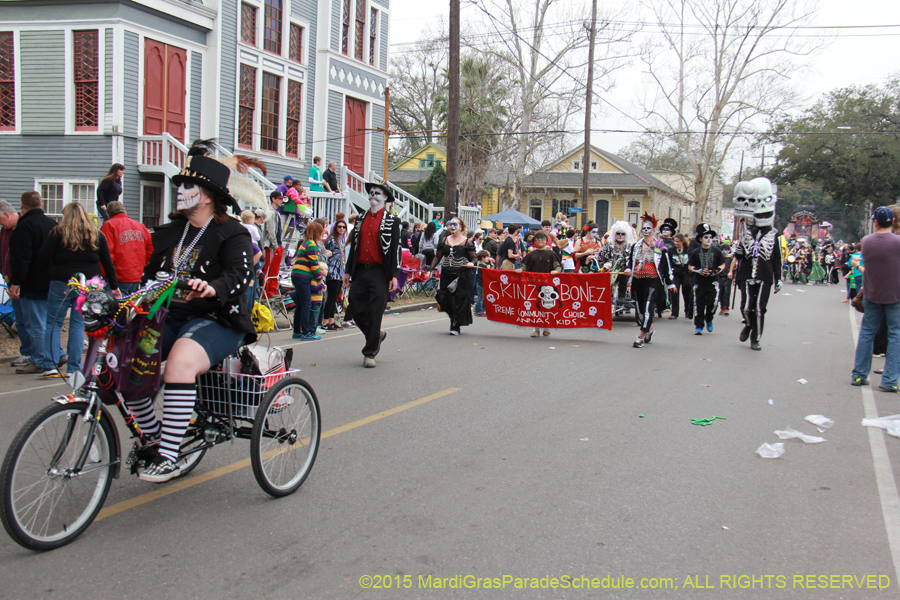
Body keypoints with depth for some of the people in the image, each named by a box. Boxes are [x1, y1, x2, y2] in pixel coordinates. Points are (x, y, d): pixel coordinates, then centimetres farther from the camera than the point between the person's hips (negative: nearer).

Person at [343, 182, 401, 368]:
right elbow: (354, 245, 18)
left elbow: (395, 249, -3)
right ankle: (377, 335, 30)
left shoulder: (392, 220, 1)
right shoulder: (361, 219, 15)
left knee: (375, 313, -3)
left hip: (379, 273, -5)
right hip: (360, 271, 5)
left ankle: (369, 354, 6)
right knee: (356, 310, 4)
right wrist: (348, 271, 13)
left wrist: (394, 276, -10)